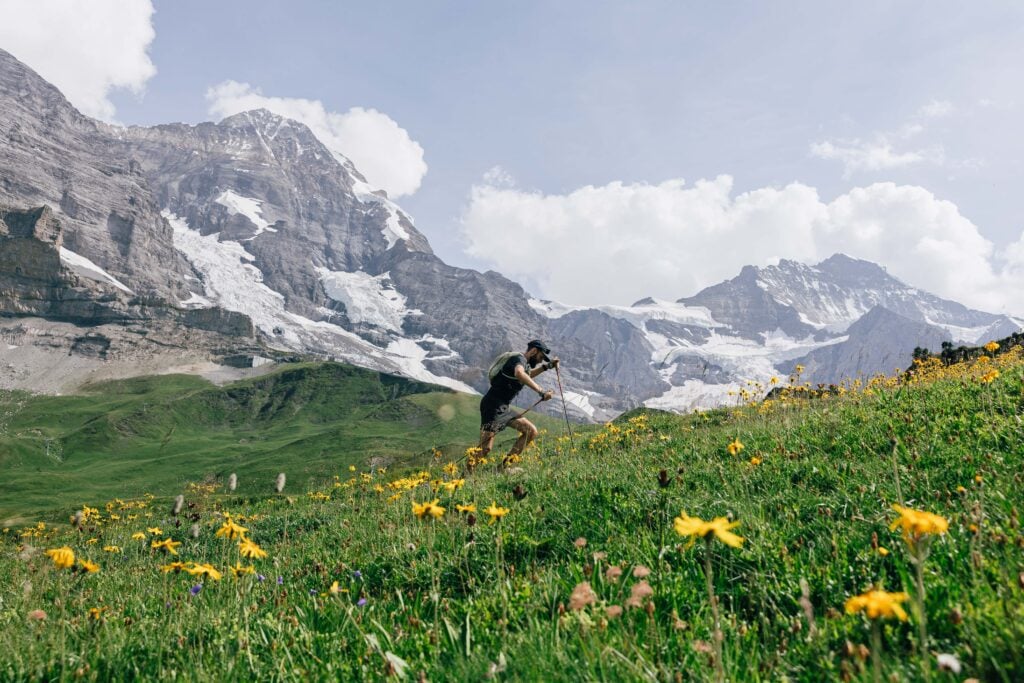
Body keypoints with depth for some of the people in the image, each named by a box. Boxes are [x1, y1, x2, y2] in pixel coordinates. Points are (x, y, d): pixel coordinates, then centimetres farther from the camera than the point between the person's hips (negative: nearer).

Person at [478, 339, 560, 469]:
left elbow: (528, 374, 43)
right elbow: (519, 373, -36)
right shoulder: (519, 359, -11)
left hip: (504, 409, 10)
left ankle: (506, 464, 4)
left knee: (531, 431, 3)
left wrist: (547, 366, 28)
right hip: (492, 406, -10)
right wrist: (540, 391, -42)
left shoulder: (525, 364, 18)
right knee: (485, 449, -13)